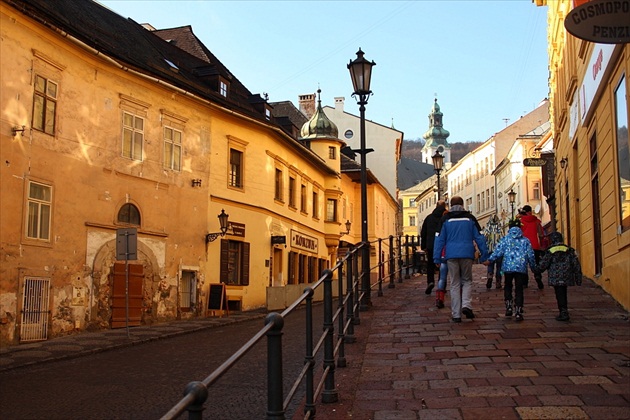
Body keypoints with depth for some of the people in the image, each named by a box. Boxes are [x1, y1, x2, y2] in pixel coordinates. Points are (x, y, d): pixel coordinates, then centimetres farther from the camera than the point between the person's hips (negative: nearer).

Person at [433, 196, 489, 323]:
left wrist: (437, 258, 3)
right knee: (467, 280, 15)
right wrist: (484, 255, 11)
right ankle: (466, 305, -8)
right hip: (467, 254, 0)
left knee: (455, 284, 6)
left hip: (451, 255, 0)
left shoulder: (445, 219, 5)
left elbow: (439, 239, 2)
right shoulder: (470, 218, 6)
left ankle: (456, 314, 5)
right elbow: (479, 237, 6)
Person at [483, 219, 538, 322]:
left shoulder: (505, 239, 4)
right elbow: (531, 255, 8)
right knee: (519, 289, 5)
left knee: (507, 286, 18)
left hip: (508, 267, -1)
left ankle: (508, 307, 7)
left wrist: (489, 260, 3)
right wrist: (534, 268, 18)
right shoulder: (525, 240, 9)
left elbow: (498, 251, -5)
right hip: (521, 268, 1)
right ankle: (518, 312, 0)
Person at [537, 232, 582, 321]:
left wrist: (538, 270, 17)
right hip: (566, 277, 6)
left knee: (560, 295, -2)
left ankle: (563, 313, -5)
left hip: (556, 278, -6)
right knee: (563, 294, 17)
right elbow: (576, 264, 8)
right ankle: (564, 313, 25)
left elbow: (543, 265, -4)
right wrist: (578, 278, 12)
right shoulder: (569, 250, 9)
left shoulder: (550, 251, -7)